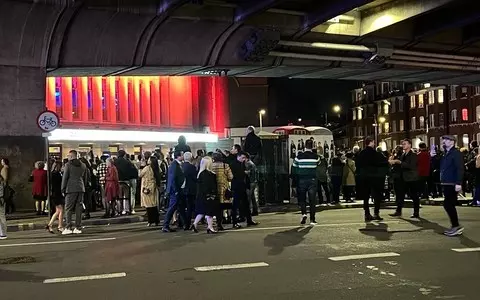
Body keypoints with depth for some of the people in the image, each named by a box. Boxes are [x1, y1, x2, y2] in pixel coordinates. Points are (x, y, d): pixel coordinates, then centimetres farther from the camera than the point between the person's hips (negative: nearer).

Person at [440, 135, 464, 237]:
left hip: (452, 184, -10)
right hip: (446, 184, 10)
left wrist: (458, 183, -27)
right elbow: (440, 167, 22)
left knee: (448, 205, -12)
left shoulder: (456, 153, -10)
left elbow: (460, 169, -21)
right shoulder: (445, 154, 18)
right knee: (449, 205, 11)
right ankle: (455, 226, 19)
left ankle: (456, 226, -5)